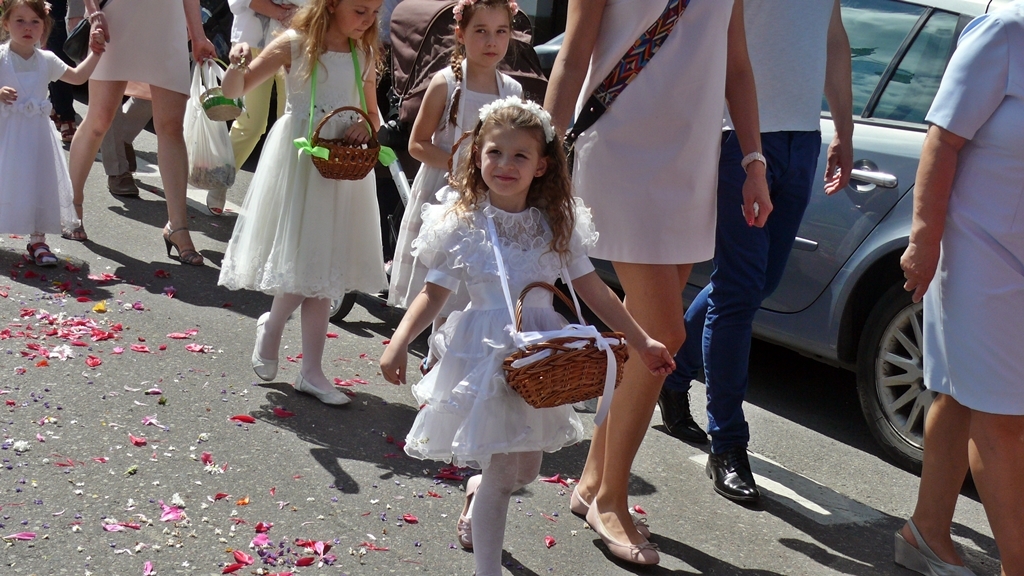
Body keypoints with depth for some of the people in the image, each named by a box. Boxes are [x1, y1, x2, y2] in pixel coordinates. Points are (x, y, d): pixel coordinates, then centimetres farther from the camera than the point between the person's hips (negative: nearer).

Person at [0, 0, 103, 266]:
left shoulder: (46, 60, 5)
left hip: (37, 133, 4)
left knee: (40, 183, 3)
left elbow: (78, 77, 16)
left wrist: (95, 52, 9)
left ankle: (37, 240, 12)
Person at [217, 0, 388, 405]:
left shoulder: (363, 55, 5)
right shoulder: (296, 44, -7)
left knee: (323, 270, 6)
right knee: (302, 265, -4)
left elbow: (372, 114, 14)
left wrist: (366, 128, -9)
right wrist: (237, 65, -26)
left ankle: (311, 372, 13)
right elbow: (235, 92, -5)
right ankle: (271, 326, 28)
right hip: (297, 162, -4)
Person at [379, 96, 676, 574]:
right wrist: (399, 342, -17)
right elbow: (434, 292, -4)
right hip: (486, 356, -4)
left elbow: (593, 290, 5)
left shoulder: (557, 225, 2)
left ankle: (477, 492, 51)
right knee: (502, 472, -6)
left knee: (525, 469, 16)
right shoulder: (461, 225, -6)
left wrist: (642, 342, 4)